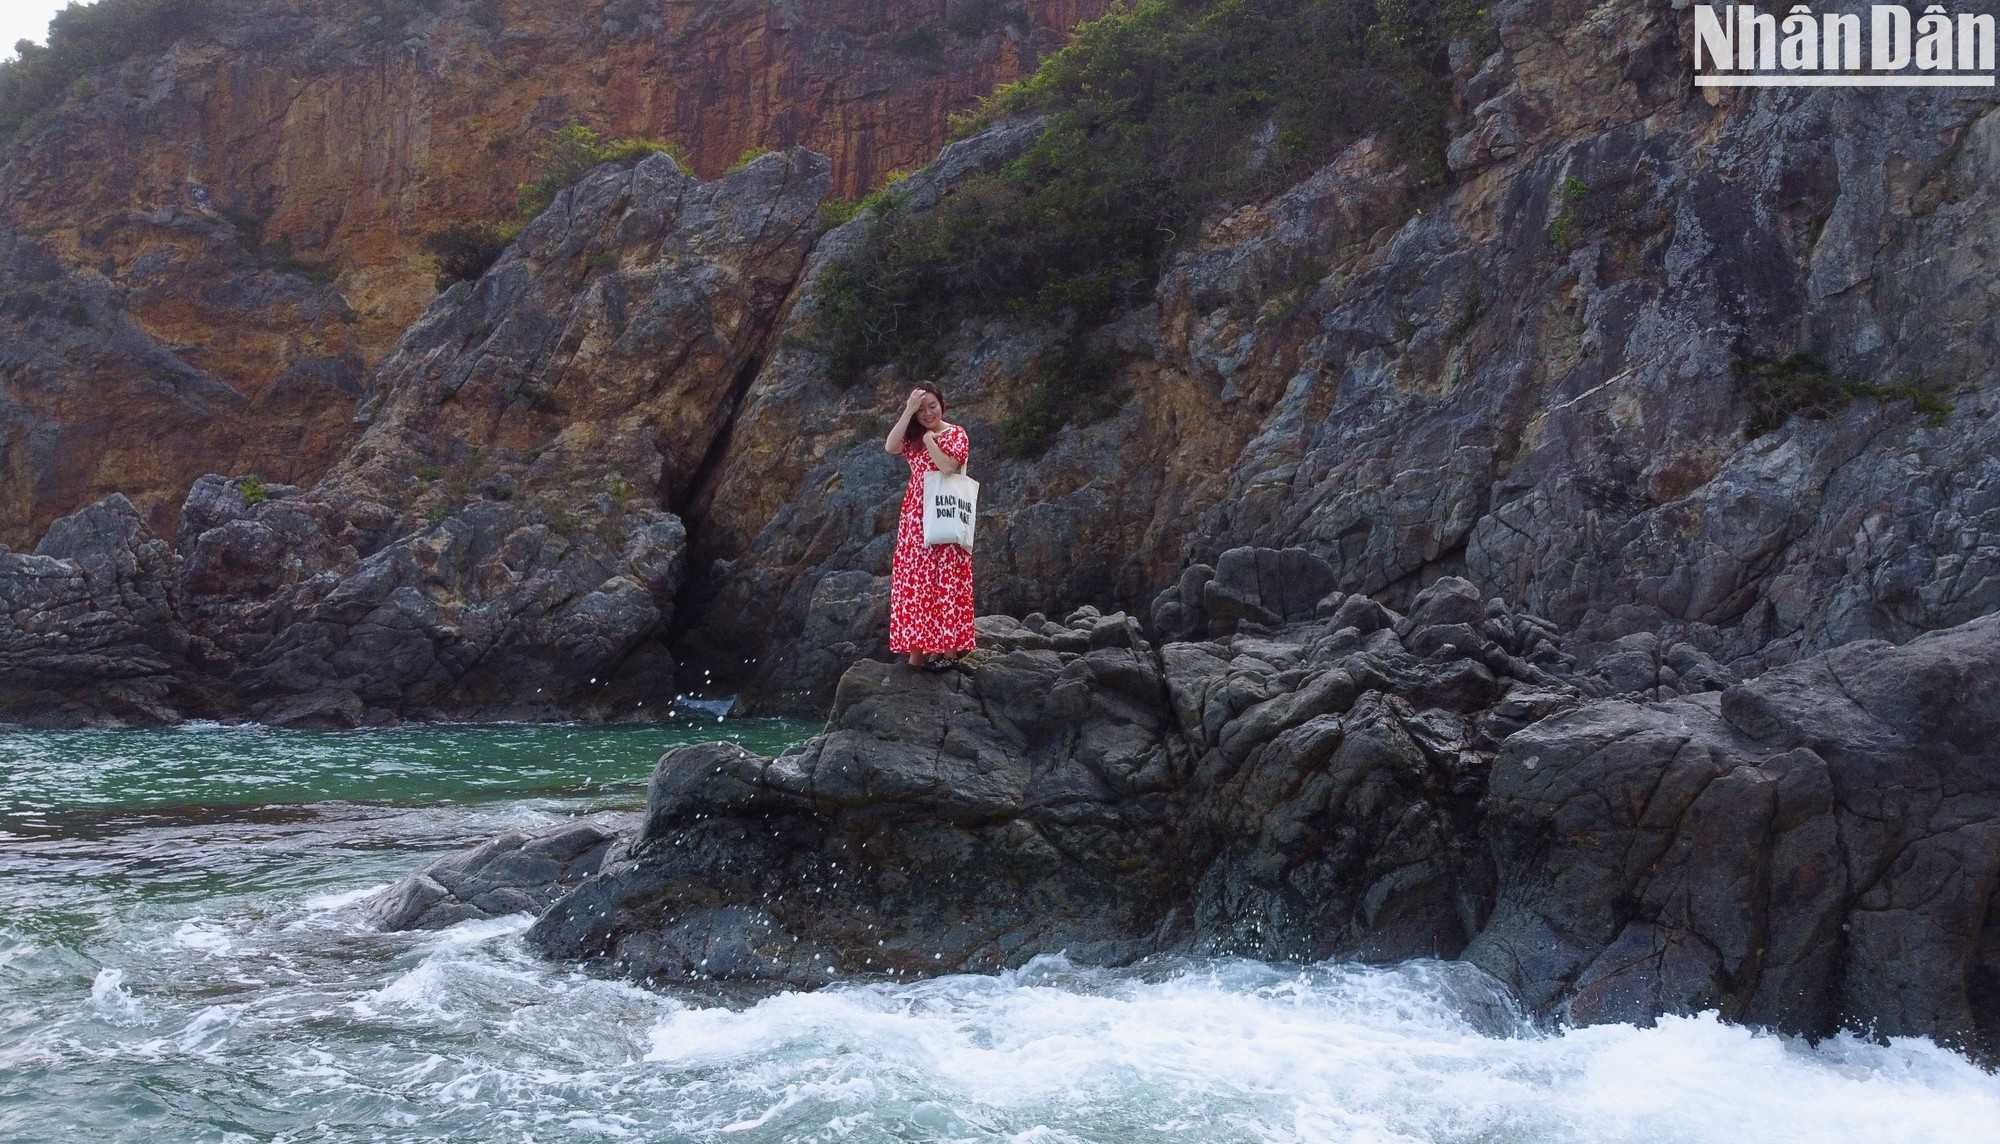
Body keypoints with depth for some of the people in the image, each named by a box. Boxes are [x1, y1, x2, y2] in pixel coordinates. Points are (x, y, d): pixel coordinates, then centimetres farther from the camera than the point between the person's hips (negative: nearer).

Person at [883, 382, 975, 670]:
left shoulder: (956, 434, -2)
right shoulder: (913, 438, 12)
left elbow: (948, 466, -18)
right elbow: (890, 446, -10)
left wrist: (929, 439, -8)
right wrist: (908, 411, -12)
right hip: (916, 517, 5)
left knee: (946, 580, -7)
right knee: (916, 581, 2)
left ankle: (948, 648, -7)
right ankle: (919, 648, 5)